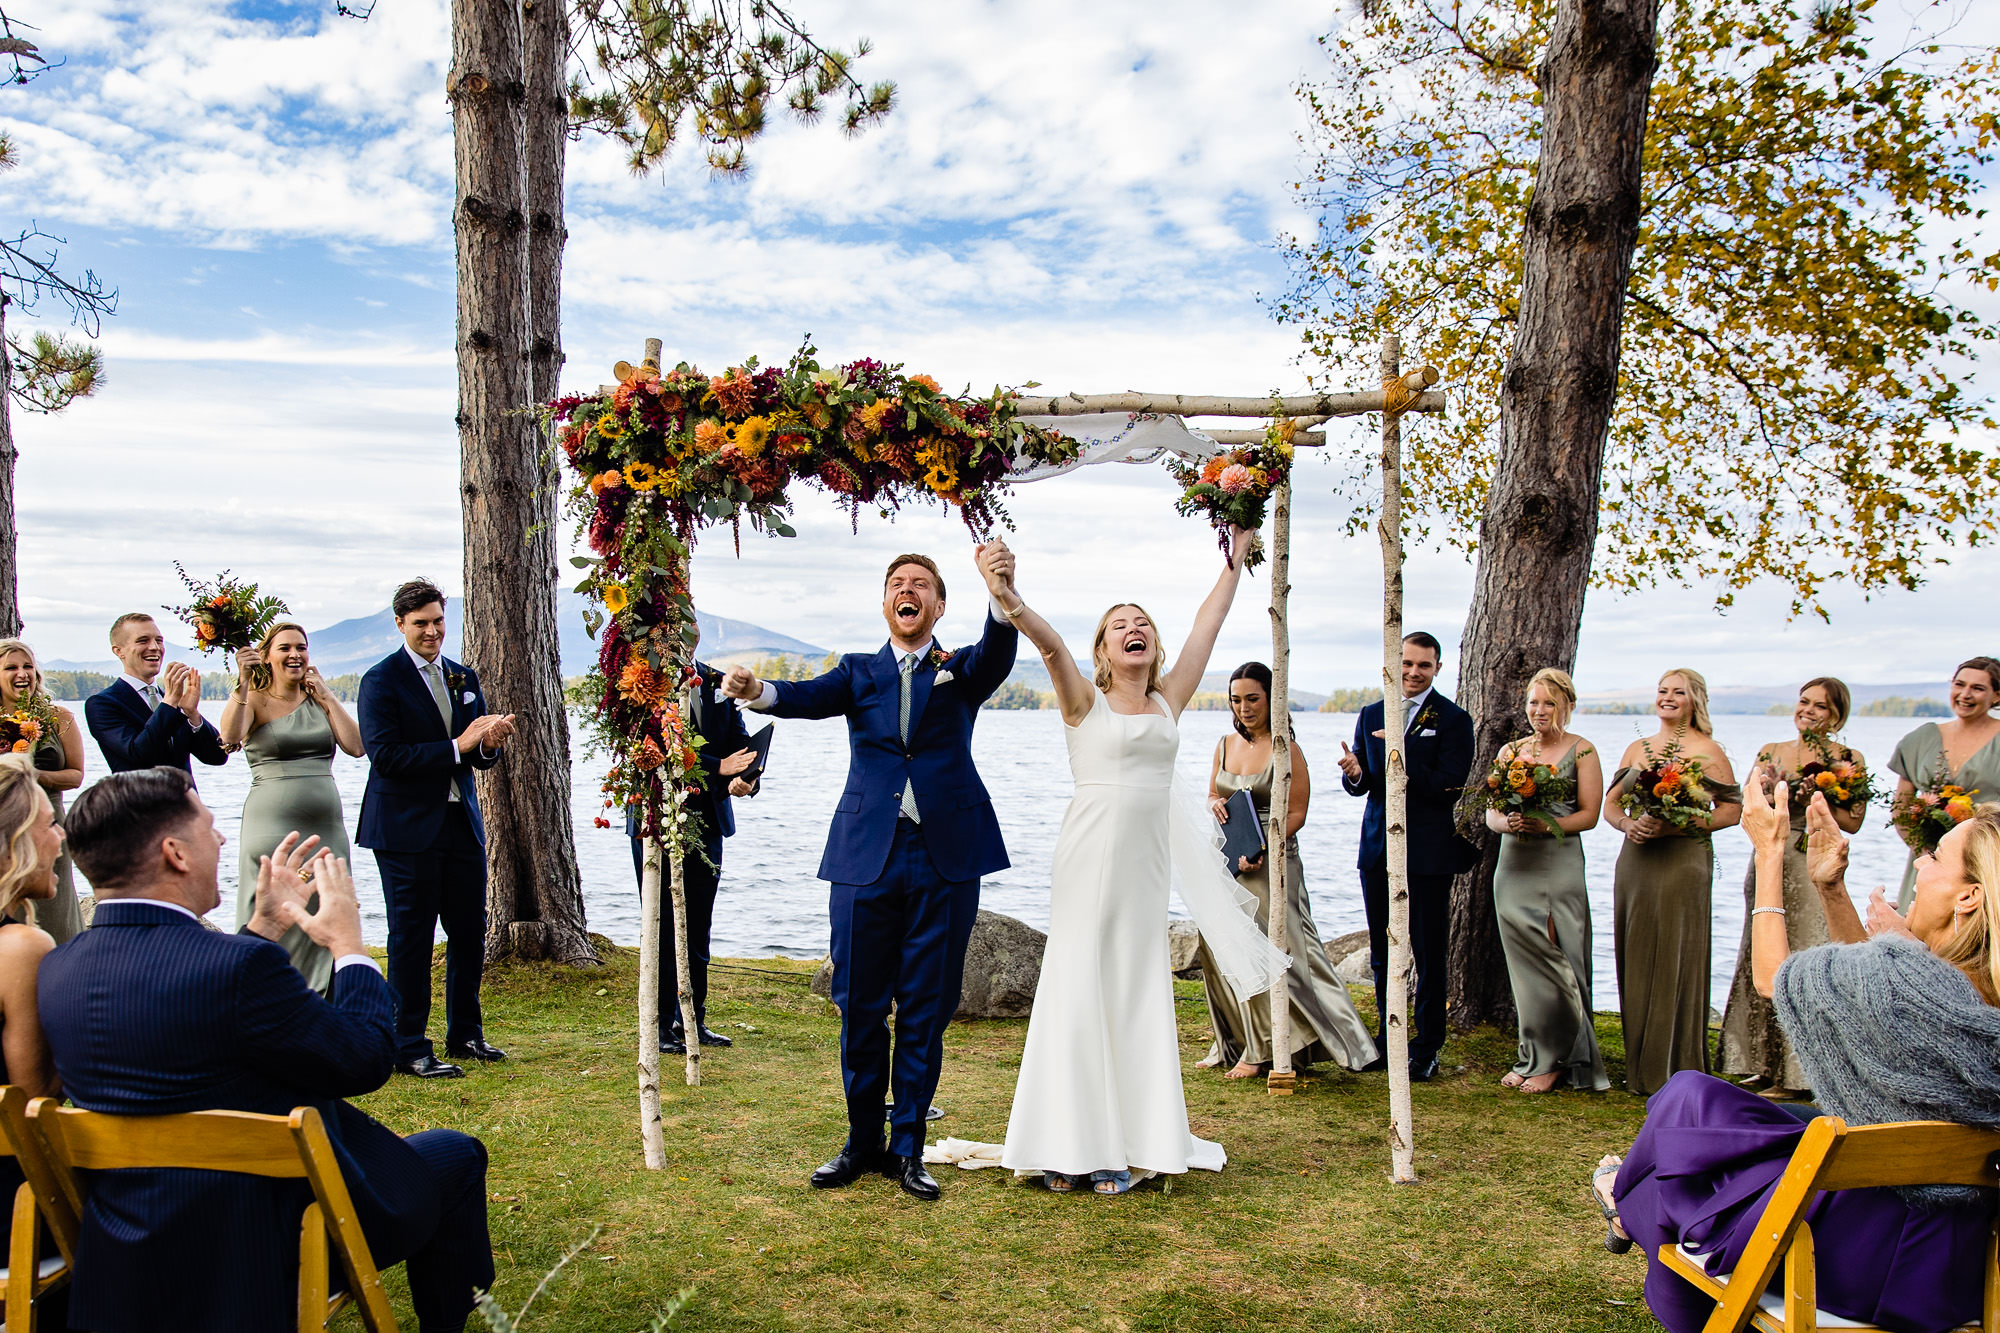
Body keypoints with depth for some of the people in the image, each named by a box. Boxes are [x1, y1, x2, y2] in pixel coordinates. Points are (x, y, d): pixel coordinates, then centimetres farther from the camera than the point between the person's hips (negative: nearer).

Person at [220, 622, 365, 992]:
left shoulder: (320, 701, 13)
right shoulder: (255, 700, 2)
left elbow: (356, 746, -1)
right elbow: (229, 736, -19)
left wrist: (325, 694, 2)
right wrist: (243, 682, -25)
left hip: (326, 823, 4)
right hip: (271, 821, -4)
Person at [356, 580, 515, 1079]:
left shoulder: (464, 678, 12)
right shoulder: (381, 680, -7)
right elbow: (384, 755, -17)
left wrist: (489, 744, -10)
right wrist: (457, 747, -21)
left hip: (461, 823, 6)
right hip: (407, 828, -6)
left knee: (470, 933, 11)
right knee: (411, 939, 1)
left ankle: (465, 1034, 26)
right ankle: (410, 1048, 11)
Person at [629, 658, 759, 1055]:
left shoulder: (717, 683, 7)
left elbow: (738, 740, 4)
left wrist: (743, 779, -17)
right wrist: (718, 768, -25)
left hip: (707, 821, 5)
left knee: (698, 928, 12)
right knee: (662, 926, 3)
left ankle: (693, 1020, 23)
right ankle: (663, 1025, 14)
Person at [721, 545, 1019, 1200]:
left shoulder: (961, 671, 9)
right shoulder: (859, 670, 12)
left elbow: (997, 655, -13)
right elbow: (812, 697, -7)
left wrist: (1001, 596, -36)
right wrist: (757, 691, -31)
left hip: (945, 861, -1)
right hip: (866, 856, 1)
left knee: (925, 1011, 6)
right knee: (860, 1008, 6)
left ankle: (907, 1147, 19)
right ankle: (862, 1141, 23)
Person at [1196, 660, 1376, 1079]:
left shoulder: (1286, 749, -9)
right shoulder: (1226, 744, 9)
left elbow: (1296, 814, -10)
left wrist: (1261, 850, -23)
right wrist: (1216, 804, -5)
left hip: (1272, 861, -6)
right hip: (1228, 862, 6)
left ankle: (1262, 1051, 6)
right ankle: (1233, 1044, 20)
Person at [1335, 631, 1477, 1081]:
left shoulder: (1453, 720, -5)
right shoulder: (1371, 716, 10)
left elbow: (1448, 787, -15)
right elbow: (1361, 785, 9)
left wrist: (1401, 756, -25)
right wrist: (1355, 774, -14)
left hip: (1428, 852, -5)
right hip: (1378, 848, 5)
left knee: (1428, 955, 2)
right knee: (1382, 954, 13)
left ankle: (1426, 1049, 13)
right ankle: (1387, 1040, 26)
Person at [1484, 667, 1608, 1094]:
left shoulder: (1581, 751, 2)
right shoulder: (1511, 751, 13)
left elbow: (1589, 814, -5)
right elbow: (1491, 813, 8)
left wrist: (1546, 824, -21)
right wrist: (1508, 822, -14)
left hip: (1559, 863, -4)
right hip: (1514, 863, 4)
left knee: (1553, 962, -4)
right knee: (1524, 960, 6)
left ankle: (1553, 1061, 8)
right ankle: (1531, 1057, 16)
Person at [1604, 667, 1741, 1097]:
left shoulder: (1706, 751, -1)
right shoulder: (1637, 749, 15)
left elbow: (1733, 810, -6)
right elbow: (1610, 803, 15)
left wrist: (1674, 826, -16)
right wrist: (1627, 824, -8)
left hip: (1683, 861, -5)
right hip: (1635, 860, 5)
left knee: (1674, 962, -4)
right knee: (1635, 961, 6)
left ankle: (1677, 1072, 5)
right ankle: (1641, 1067, 14)